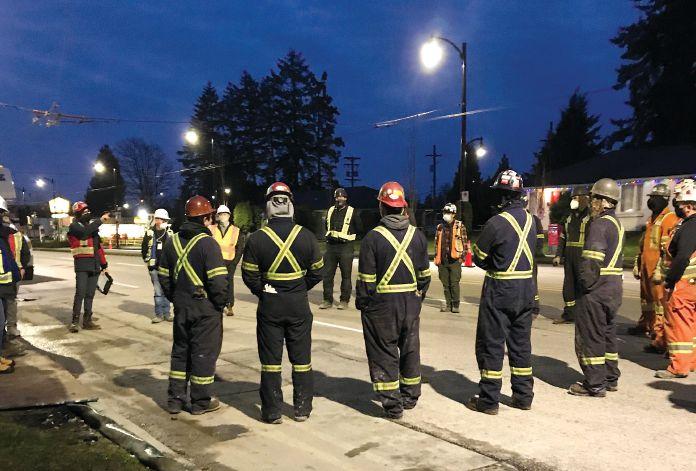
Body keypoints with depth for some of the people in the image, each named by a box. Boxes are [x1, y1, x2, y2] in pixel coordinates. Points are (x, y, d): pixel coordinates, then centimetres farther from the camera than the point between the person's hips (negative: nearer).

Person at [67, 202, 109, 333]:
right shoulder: (74, 226, -4)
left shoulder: (92, 225, 17)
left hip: (95, 265, 6)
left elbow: (99, 246, 19)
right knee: (80, 293, -10)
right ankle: (74, 321, -3)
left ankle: (87, 320, 15)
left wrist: (104, 264, 17)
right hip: (82, 265, -6)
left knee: (90, 294, 9)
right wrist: (100, 220, -23)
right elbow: (86, 231, -27)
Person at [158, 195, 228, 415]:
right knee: (204, 353, 5)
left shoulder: (172, 242, 6)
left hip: (181, 307, 6)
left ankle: (175, 399, 24)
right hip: (206, 309, -6)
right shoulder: (208, 243, -16)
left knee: (180, 350, 17)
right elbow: (218, 280, -21)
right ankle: (201, 401, 15)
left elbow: (163, 276, 11)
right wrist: (221, 303, -7)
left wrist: (174, 298, 18)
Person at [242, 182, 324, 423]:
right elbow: (316, 272, 2)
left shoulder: (257, 238, -9)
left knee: (271, 360, 9)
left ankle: (272, 412, 14)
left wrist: (263, 292, 11)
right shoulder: (306, 236, -6)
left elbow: (249, 275, -5)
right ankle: (302, 409, 20)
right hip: (299, 304, 1)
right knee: (301, 358, 12)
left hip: (269, 305, -1)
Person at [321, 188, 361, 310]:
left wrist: (346, 235, 1)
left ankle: (344, 300, 11)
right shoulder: (330, 211, 11)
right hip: (331, 246, 5)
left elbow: (358, 229, 3)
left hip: (345, 246, -4)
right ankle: (327, 300, 12)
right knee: (327, 274, 4)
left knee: (346, 275, 2)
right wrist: (331, 234, 11)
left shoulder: (351, 212, -4)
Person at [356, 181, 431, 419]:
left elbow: (366, 279, -11)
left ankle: (392, 405, 9)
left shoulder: (373, 237, -13)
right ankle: (410, 397, 32)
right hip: (411, 301, 5)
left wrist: (361, 303, 1)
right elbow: (425, 274, 8)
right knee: (410, 348, 18)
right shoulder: (417, 235, 1)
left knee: (384, 352, 5)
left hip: (382, 303, -4)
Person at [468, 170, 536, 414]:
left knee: (491, 344, 3)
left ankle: (488, 400, 9)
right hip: (527, 287, 7)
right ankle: (523, 396, 25)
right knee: (520, 342, 17)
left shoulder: (497, 222, -18)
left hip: (500, 289, -7)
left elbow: (479, 258, -10)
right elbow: (528, 253, 11)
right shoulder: (530, 219, 3)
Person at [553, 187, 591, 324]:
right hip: (569, 256, 7)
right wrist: (558, 255, 12)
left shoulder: (591, 217, -5)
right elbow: (563, 238, 19)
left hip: (583, 257, -7)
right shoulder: (570, 217, 17)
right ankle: (568, 314, 18)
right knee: (568, 285, 10)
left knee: (582, 285, -4)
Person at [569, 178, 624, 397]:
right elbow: (614, 257, 14)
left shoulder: (599, 224, -16)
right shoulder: (617, 223, 15)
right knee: (608, 333, 19)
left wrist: (586, 284, -14)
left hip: (597, 289, -10)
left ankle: (595, 384, 6)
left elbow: (591, 260, -24)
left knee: (589, 336, 0)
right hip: (614, 287, 10)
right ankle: (610, 378, 29)